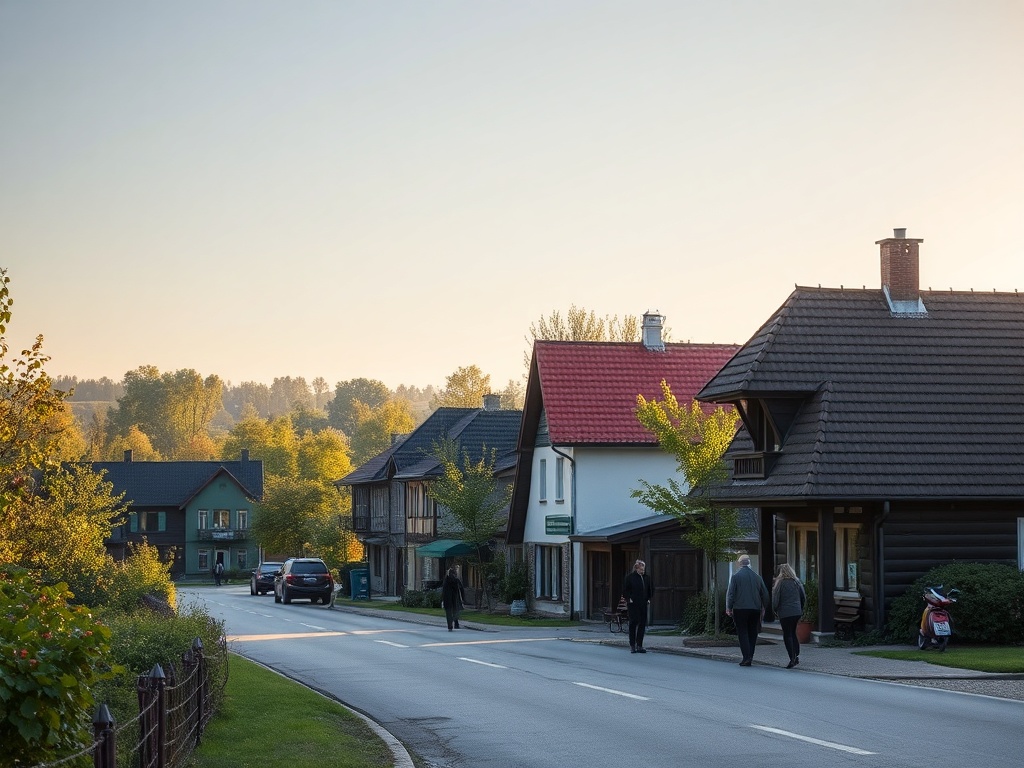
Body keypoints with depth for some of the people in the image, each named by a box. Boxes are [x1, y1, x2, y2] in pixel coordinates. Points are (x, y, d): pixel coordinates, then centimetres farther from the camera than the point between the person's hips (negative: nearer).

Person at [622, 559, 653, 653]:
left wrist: (649, 599, 12)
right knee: (633, 622, -5)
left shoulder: (647, 578, 9)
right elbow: (625, 589, -1)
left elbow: (651, 589, 22)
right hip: (633, 604, -5)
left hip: (643, 604, 5)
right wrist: (629, 599, -8)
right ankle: (632, 646, 2)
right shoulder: (630, 577, -4)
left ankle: (639, 645, 10)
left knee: (642, 624, 3)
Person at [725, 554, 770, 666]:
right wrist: (763, 608, 22)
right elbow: (765, 595, 11)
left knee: (743, 633, -2)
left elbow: (730, 594, -7)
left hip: (740, 609, -4)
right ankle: (750, 657, 12)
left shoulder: (736, 576, -6)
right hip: (755, 609, 4)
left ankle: (746, 657, -12)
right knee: (752, 634, 11)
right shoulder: (757, 577, 7)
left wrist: (729, 608, 3)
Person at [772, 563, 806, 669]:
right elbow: (804, 598, 10)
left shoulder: (780, 583, -10)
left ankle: (792, 659, -8)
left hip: (785, 613, -5)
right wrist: (800, 608, 22)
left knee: (787, 635, 0)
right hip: (797, 612, 5)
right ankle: (796, 655, 10)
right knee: (793, 633, 18)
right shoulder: (797, 582, 5)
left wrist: (775, 610, 7)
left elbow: (775, 600, -9)